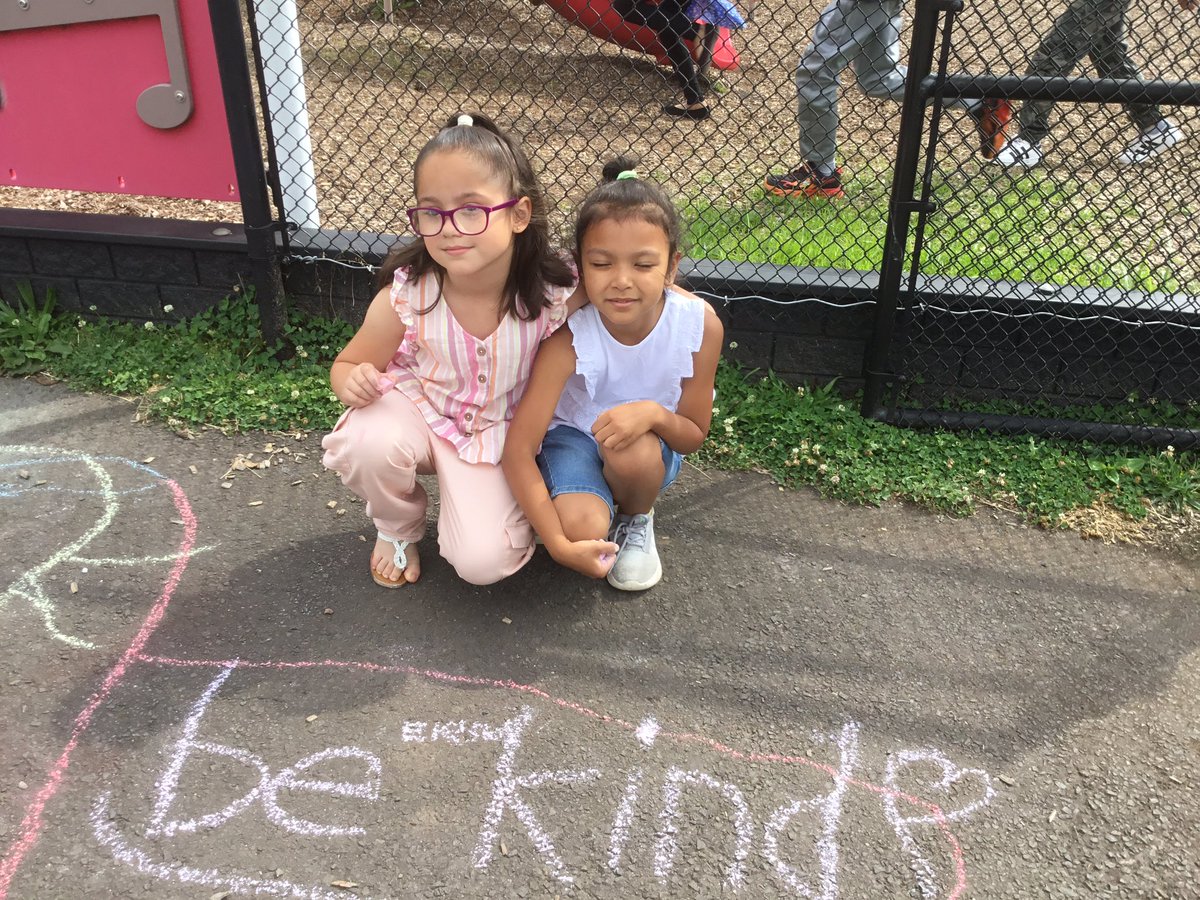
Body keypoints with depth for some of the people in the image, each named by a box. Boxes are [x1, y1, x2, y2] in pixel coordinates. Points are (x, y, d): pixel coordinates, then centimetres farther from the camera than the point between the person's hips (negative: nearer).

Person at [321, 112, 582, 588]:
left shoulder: (556, 294, -27)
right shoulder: (405, 296, -25)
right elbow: (347, 364, -9)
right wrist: (354, 381, -28)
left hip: (500, 433, -1)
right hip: (418, 409, 1)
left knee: (484, 562, -20)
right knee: (369, 444, -34)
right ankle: (398, 528, 2)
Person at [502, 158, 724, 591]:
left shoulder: (699, 323, -24)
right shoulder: (568, 337, -29)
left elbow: (693, 435, -11)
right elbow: (518, 449, -26)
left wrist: (654, 413, -34)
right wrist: (558, 543, -31)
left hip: (652, 450, 2)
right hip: (573, 435, -2)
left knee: (633, 449, -34)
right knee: (582, 525, -30)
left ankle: (637, 519, 1)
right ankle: (602, 508, 8)